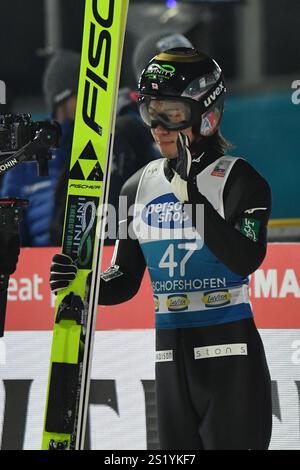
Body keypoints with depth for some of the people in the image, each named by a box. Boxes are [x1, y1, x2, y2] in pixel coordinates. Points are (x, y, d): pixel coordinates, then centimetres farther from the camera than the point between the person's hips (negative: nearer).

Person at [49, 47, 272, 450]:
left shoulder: (237, 179, -8)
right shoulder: (141, 187, 9)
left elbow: (246, 260, -24)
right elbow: (125, 282, 13)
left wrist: (192, 195, -28)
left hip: (230, 354, -6)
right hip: (171, 355, 6)